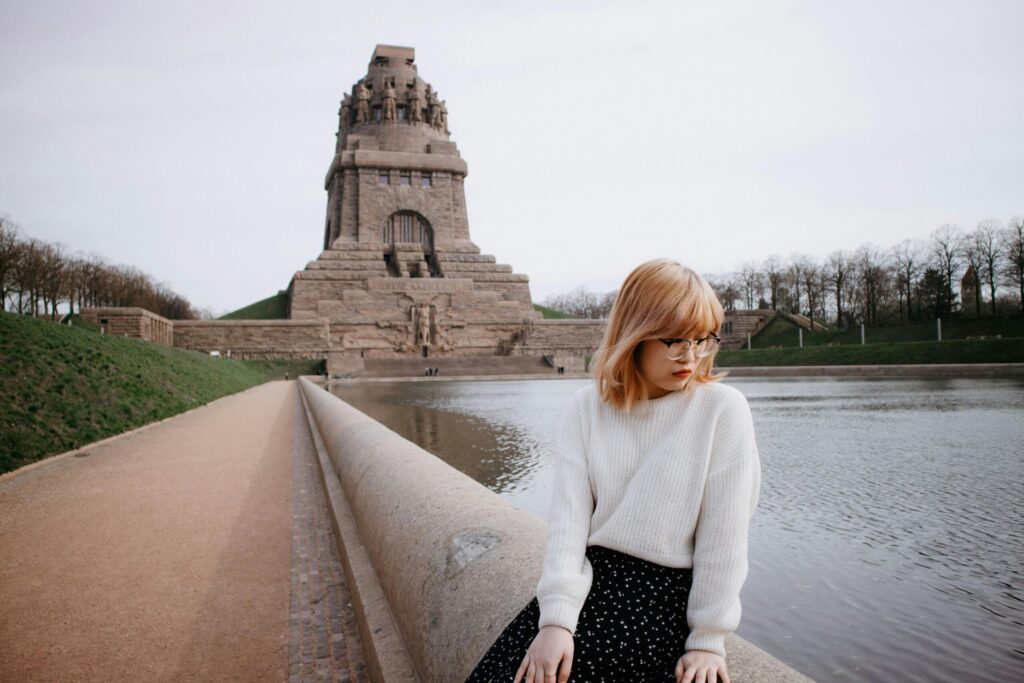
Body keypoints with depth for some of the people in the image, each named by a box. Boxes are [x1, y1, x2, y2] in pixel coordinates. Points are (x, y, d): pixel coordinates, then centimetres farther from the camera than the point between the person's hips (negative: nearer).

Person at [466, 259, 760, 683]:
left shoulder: (723, 409, -7)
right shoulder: (588, 407, 1)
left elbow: (723, 534, -7)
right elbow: (569, 511, -8)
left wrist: (708, 639, -7)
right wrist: (557, 617, -18)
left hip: (666, 590, -3)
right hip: (588, 576, 3)